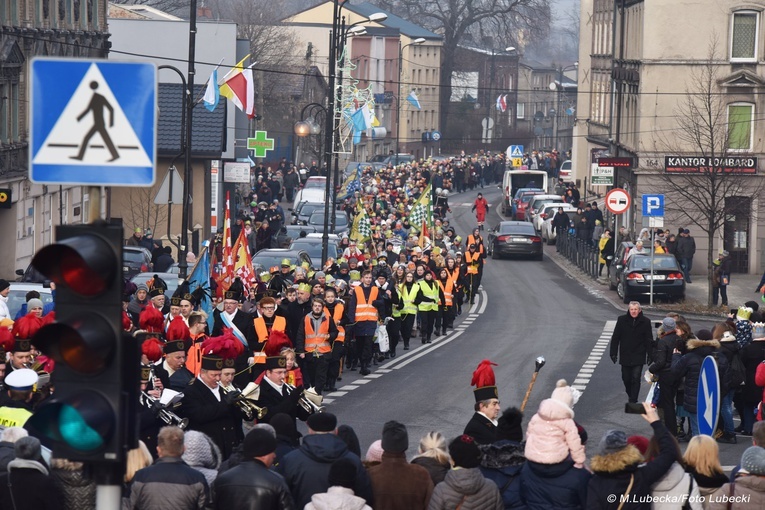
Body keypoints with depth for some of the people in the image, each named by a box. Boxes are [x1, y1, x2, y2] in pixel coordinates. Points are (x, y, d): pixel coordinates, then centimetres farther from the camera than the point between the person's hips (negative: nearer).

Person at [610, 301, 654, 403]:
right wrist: (613, 353, -1)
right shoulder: (622, 320, -2)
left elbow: (649, 340, 0)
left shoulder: (645, 322, -3)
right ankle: (630, 395, 36)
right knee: (626, 378, 11)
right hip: (625, 355, 2)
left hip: (638, 356, -2)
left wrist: (650, 355, -3)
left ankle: (633, 401, -6)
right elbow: (615, 338, 2)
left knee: (635, 378, -8)